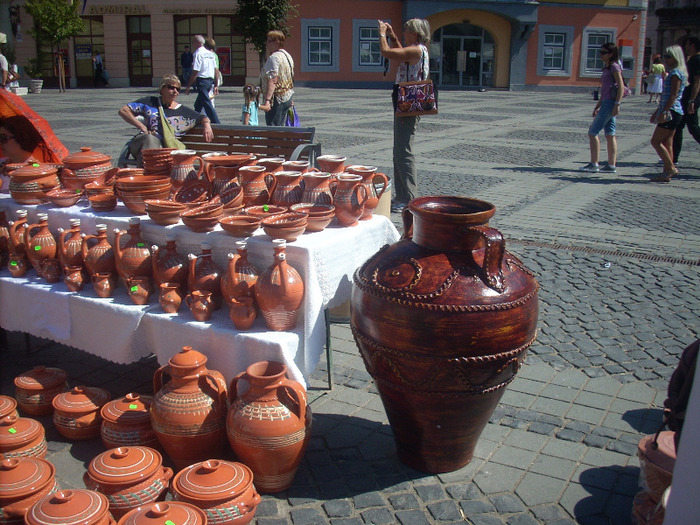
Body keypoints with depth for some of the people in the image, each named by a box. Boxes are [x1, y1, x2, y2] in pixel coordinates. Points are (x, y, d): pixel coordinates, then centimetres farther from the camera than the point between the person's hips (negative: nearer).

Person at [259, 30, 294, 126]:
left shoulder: (274, 57, -16)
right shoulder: (287, 55, 14)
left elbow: (273, 80, -26)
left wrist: (267, 99, -32)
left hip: (277, 98, -10)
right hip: (287, 97, 10)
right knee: (280, 126, 17)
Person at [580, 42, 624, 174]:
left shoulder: (614, 67, -9)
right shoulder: (607, 68, 19)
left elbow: (621, 87, -16)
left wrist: (617, 104, -22)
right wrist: (597, 106, 21)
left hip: (610, 103, -10)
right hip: (606, 103, 10)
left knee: (593, 132, -8)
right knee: (610, 134, 7)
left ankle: (594, 164, -7)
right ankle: (611, 165, 9)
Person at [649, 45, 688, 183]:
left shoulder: (676, 73, -11)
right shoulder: (673, 73, 20)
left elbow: (673, 95, -19)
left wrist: (664, 111, -25)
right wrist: (657, 112, 25)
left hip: (672, 112, -10)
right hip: (672, 113, 10)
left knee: (656, 141, -9)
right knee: (667, 143, 9)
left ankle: (671, 168, -7)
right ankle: (667, 173, 10)